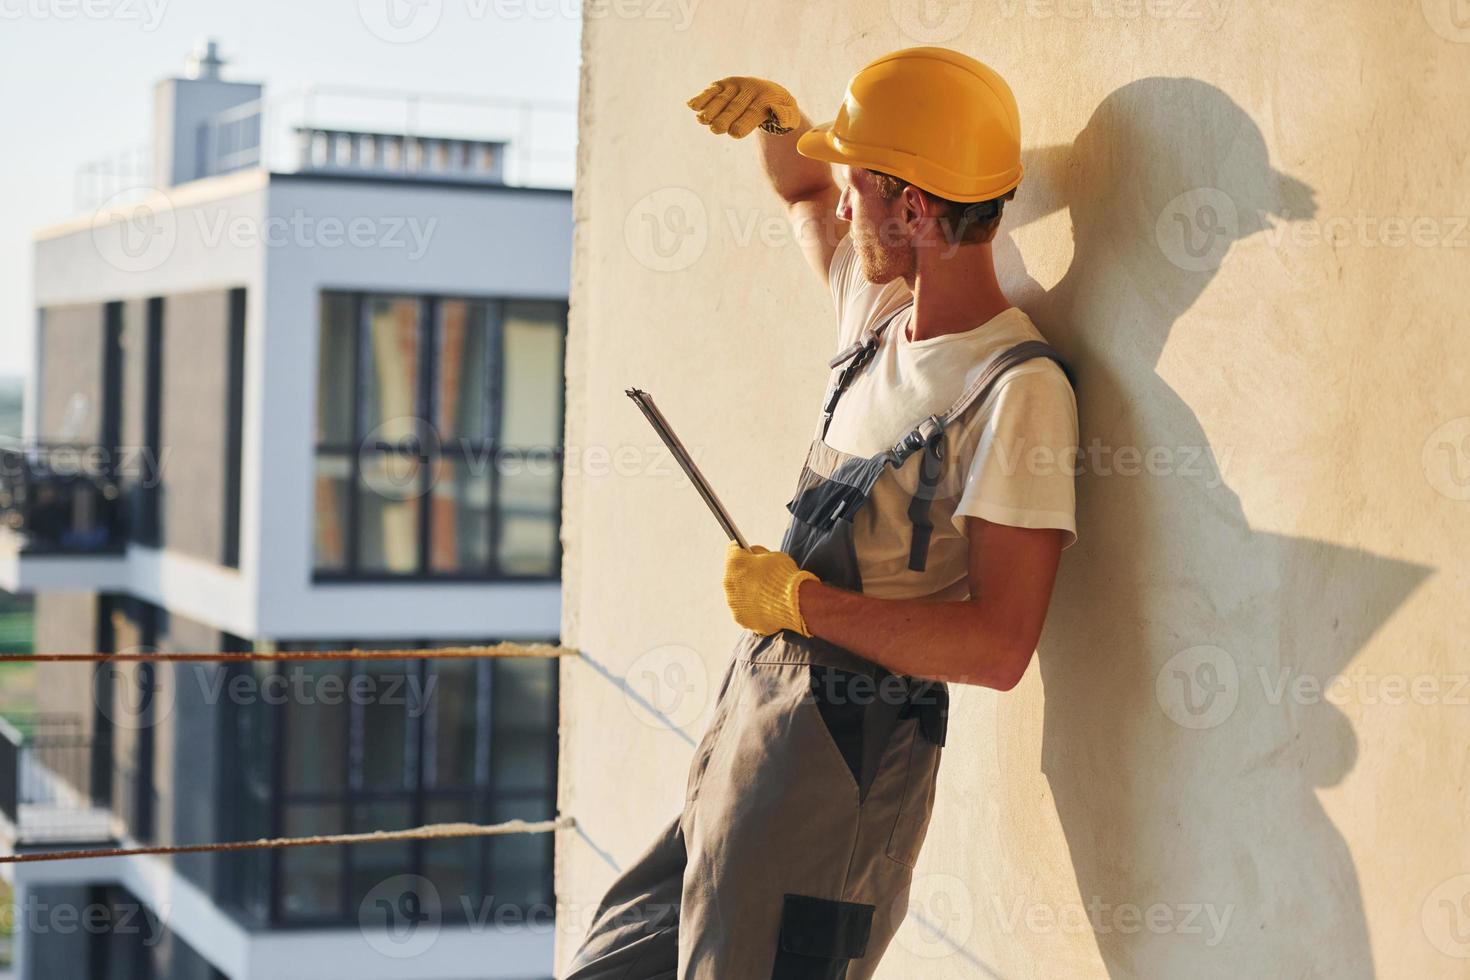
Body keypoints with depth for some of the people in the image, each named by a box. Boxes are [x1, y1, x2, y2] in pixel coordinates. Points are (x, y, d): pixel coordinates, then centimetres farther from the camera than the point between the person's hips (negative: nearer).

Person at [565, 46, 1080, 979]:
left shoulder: (1020, 390, -15)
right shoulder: (884, 315, 11)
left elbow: (997, 647, -22)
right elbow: (802, 187, 32)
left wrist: (798, 598, -16)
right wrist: (776, 114, 9)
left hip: (840, 763, -9)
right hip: (746, 736, 9)